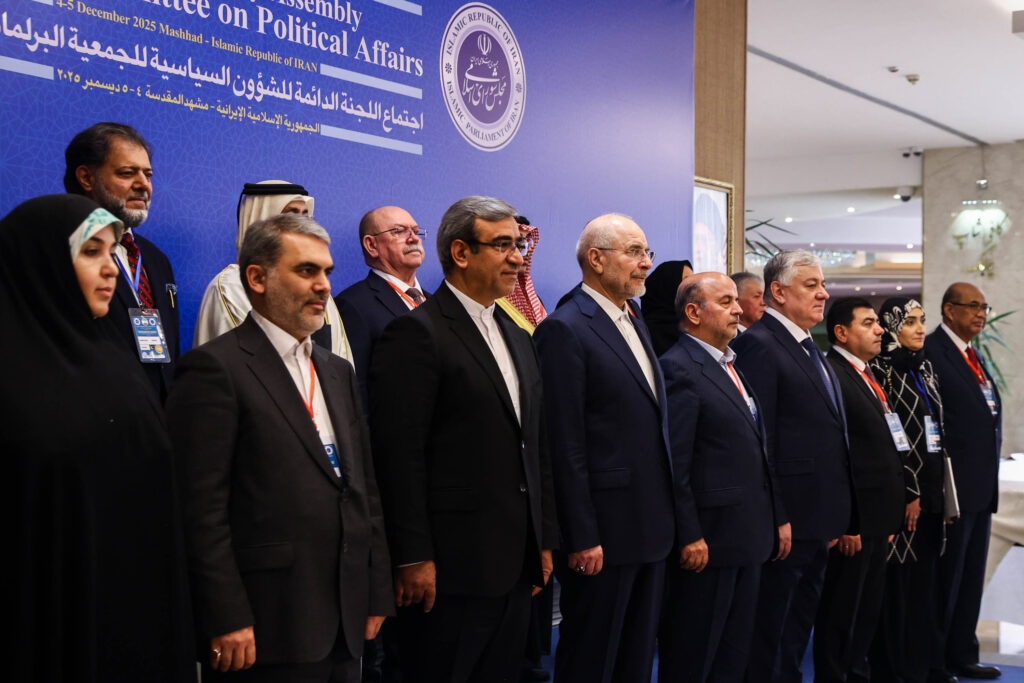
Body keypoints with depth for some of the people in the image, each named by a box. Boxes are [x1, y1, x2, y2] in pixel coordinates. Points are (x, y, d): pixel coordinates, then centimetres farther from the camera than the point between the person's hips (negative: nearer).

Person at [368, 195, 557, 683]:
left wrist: (544, 542, 16)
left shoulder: (518, 338, 16)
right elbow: (399, 454, -16)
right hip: (451, 567, -8)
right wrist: (413, 559, -18)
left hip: (514, 567, 8)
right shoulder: (417, 332, -11)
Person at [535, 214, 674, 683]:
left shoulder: (635, 323, 14)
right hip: (604, 531, -8)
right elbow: (566, 445, -17)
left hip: (651, 528, 8)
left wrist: (666, 515, 13)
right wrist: (582, 538, -18)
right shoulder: (565, 330, -13)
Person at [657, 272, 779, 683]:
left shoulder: (729, 366, 14)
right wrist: (689, 537, -20)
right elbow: (675, 464, -18)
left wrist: (771, 522, 15)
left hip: (748, 537, 9)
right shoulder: (679, 368, -14)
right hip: (707, 540, -9)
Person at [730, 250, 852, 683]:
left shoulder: (809, 348, 16)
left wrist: (834, 517, 16)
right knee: (771, 633, 3)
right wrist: (773, 519, -21)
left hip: (818, 519, 9)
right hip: (788, 518, -9)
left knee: (799, 628, 19)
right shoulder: (759, 344, -14)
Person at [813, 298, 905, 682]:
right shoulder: (831, 375, -15)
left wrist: (889, 518, 16)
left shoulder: (869, 377, 16)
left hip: (878, 520, 9)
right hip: (855, 521, -9)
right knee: (841, 611, 1)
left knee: (868, 608, 18)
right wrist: (844, 523, -21)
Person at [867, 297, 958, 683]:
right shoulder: (881, 370, -9)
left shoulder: (926, 369, 15)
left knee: (924, 581, 11)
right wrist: (907, 495, -15)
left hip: (929, 492, 7)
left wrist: (943, 493, 12)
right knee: (896, 583, -3)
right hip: (900, 493, -7)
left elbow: (937, 432, 17)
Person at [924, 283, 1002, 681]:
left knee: (972, 577, 15)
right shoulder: (931, 352, -13)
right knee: (946, 577, 0)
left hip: (981, 485, 9)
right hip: (953, 485, -9)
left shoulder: (972, 357, 16)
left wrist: (990, 478, 13)